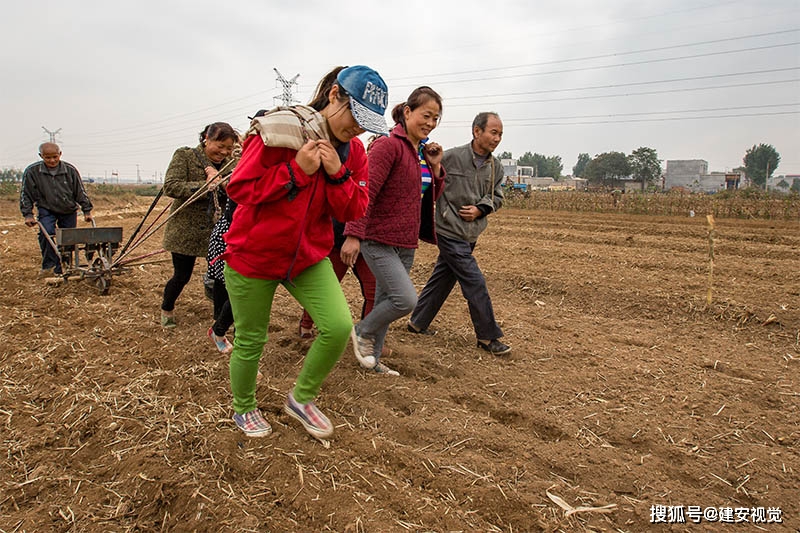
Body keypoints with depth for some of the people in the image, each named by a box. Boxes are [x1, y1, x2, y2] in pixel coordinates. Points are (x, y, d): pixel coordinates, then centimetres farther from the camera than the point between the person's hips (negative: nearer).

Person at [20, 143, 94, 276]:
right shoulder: (32, 171, -8)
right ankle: (49, 264, -10)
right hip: (46, 210, -1)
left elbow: (80, 192, 2)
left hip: (69, 211, 1)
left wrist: (87, 211, 1)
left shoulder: (70, 170, -6)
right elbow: (25, 195, -1)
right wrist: (28, 214, -7)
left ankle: (60, 270, 13)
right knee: (46, 232, -24)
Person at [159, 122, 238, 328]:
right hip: (186, 230, -3)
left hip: (218, 231, 3)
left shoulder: (230, 163, 5)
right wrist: (204, 186, -25)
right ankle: (167, 310, 35)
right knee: (182, 276, 7)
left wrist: (219, 180, -22)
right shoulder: (184, 156, -6)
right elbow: (170, 186, -18)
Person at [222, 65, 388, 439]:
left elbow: (353, 211, -3)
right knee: (250, 341, 9)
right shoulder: (278, 133, -18)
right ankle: (243, 409, 38)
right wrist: (296, 169, -25)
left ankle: (301, 398, 15)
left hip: (309, 257, 4)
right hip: (254, 254, -4)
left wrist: (338, 174, -20)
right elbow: (239, 188, -17)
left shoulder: (352, 150, -1)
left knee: (339, 327, -12)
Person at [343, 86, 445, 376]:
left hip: (406, 243, 8)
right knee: (406, 299, -16)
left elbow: (431, 197, 18)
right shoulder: (388, 146, -13)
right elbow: (365, 192, -19)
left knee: (386, 301, 15)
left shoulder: (424, 151, 12)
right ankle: (363, 331, 10)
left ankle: (371, 358, 30)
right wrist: (353, 235, -25)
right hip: (379, 240, -8)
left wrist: (435, 166, 2)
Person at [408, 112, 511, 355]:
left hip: (469, 234, 7)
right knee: (475, 283, -6)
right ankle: (488, 337, 7)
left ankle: (417, 323, 31)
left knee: (442, 279, 15)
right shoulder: (451, 157, -12)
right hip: (450, 232, -7)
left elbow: (496, 197, 11)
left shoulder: (496, 166, 5)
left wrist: (479, 210, -7)